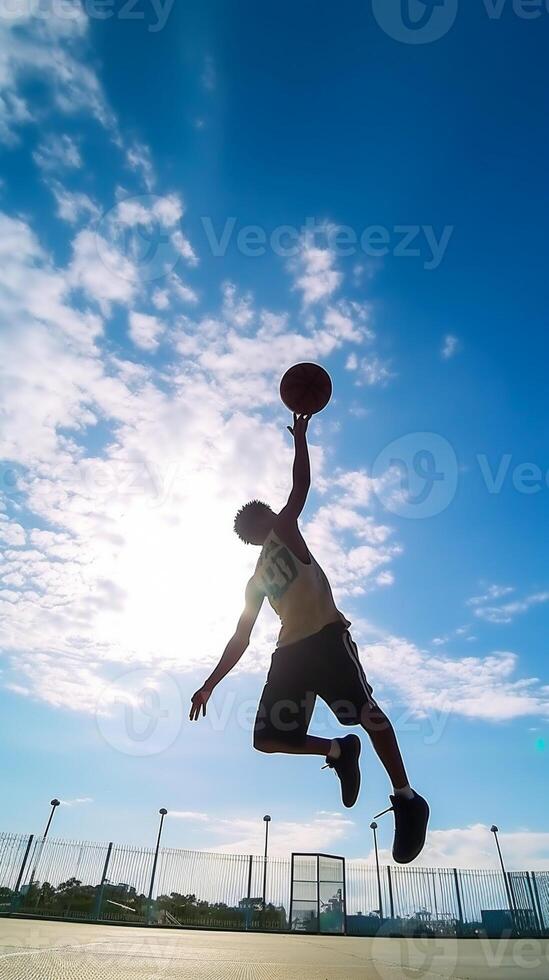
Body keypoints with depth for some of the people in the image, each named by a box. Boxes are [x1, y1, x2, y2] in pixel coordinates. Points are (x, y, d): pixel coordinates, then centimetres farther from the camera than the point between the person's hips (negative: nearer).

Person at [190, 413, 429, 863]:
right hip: (290, 650, 6)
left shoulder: (285, 531, 15)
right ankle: (339, 750, 18)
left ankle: (407, 799, 1)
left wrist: (300, 436, 5)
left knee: (366, 712, -16)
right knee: (267, 738, 0)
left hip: (326, 636, -6)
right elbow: (240, 640, 26)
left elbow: (302, 485, 3)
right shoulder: (256, 581, 26)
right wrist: (210, 684, 24)